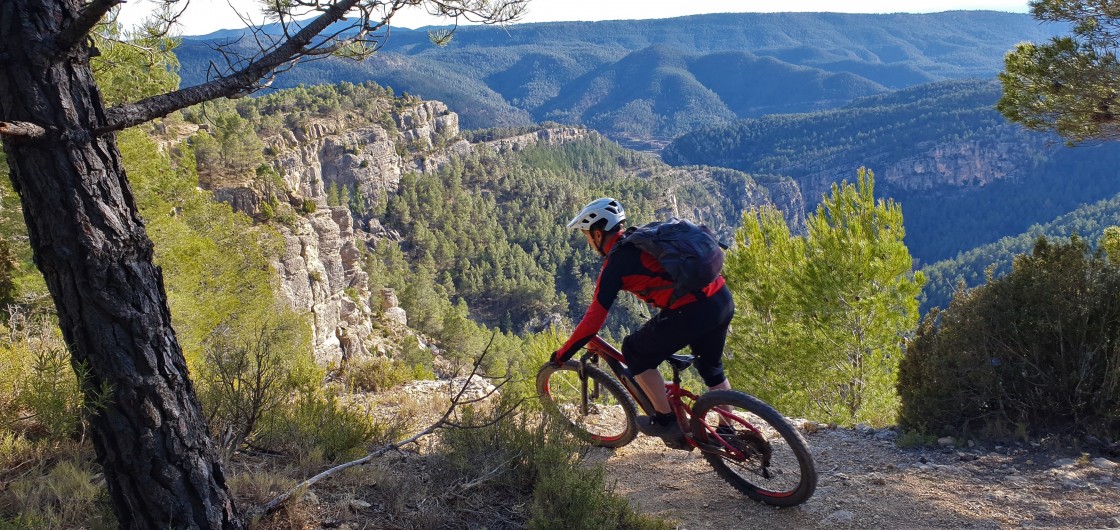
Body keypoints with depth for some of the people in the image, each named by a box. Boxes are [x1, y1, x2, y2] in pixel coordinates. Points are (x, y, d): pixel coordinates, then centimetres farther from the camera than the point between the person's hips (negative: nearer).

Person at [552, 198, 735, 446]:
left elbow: (593, 321, -2)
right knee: (711, 367, 29)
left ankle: (666, 421, 20)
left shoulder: (616, 263, -1)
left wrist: (561, 355, 9)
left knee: (635, 352, 12)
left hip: (691, 312, -8)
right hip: (723, 298, 9)